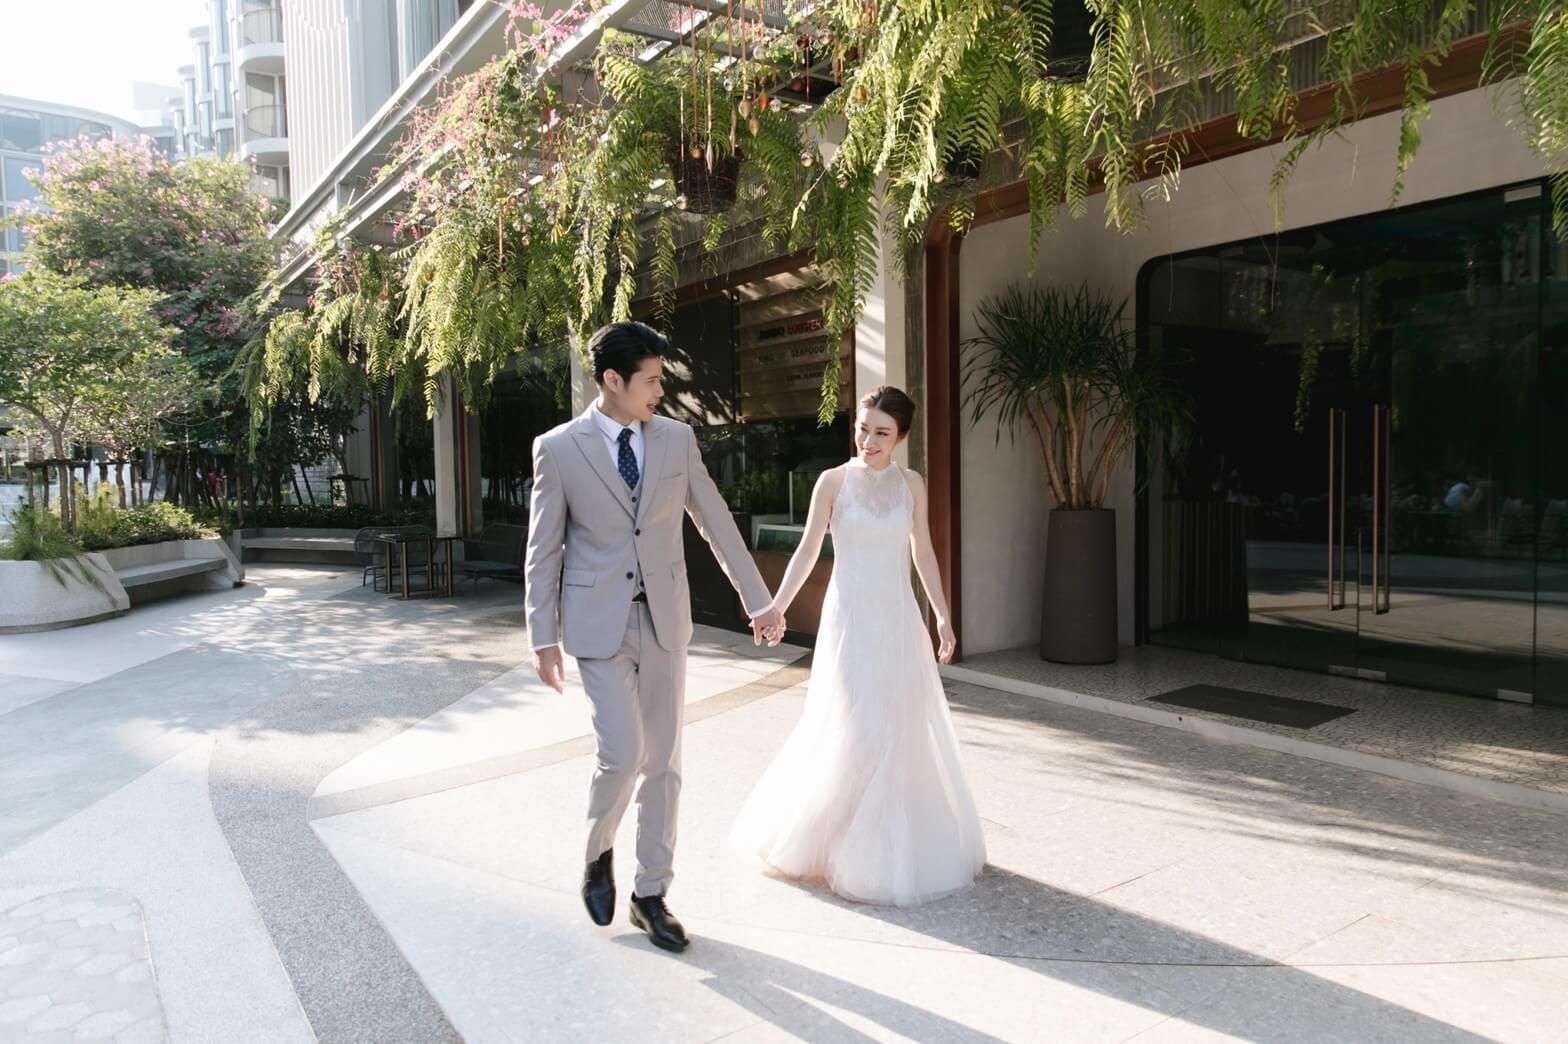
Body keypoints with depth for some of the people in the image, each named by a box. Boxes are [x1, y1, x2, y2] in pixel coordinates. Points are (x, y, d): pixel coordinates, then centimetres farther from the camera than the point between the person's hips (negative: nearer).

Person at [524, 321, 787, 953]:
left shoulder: (677, 439, 2)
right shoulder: (558, 449, -5)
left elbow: (716, 523, 8)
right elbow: (542, 552, -2)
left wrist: (758, 601, 10)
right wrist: (543, 639, -5)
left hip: (664, 620, 3)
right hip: (599, 624, -3)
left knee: (663, 764, 8)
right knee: (622, 755, -10)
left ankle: (650, 894, 24)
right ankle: (599, 853, 23)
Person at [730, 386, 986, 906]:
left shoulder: (912, 484, 4)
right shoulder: (834, 481, -5)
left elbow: (924, 553, 9)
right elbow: (808, 549, -4)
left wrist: (943, 615, 5)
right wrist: (776, 607, -13)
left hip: (899, 618, 4)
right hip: (850, 618, -4)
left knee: (906, 730, 10)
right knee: (853, 731, -2)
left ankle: (902, 842, 29)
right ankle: (815, 837, 20)